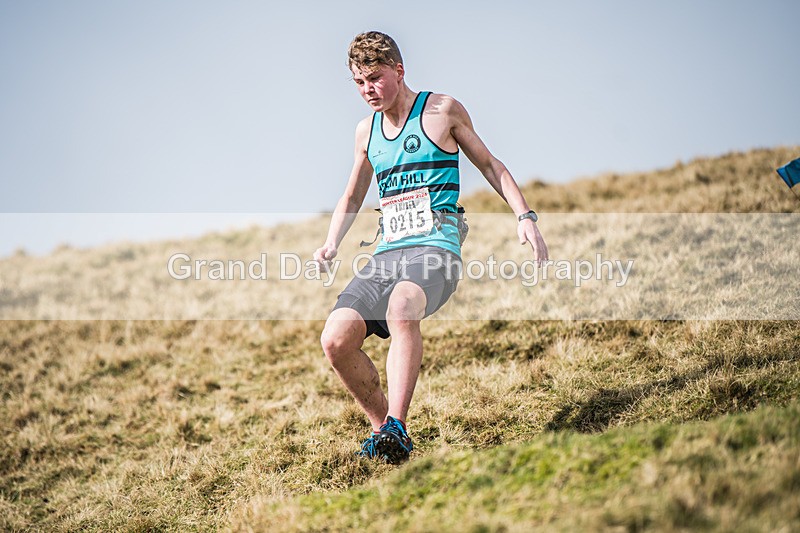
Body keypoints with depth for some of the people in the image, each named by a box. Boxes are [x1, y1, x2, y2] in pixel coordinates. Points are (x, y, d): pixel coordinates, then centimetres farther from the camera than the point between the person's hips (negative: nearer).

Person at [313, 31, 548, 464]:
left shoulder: (442, 110, 5)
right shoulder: (366, 132, 18)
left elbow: (489, 165, 14)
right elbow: (351, 200, 30)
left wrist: (525, 217, 2)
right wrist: (331, 243, 11)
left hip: (436, 247, -5)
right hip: (387, 251, 5)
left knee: (402, 307, -39)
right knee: (335, 339, -16)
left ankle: (397, 428, -44)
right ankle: (383, 428, 3)